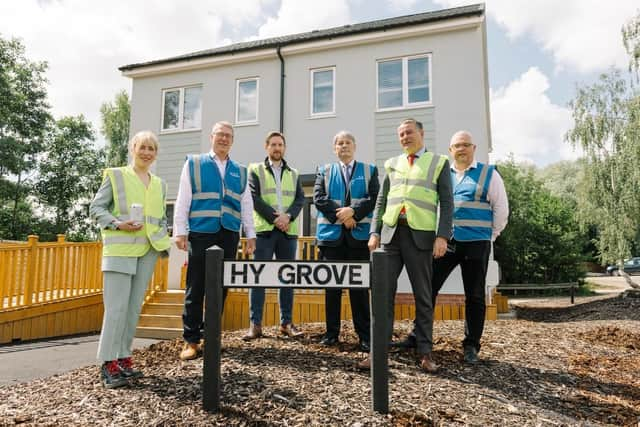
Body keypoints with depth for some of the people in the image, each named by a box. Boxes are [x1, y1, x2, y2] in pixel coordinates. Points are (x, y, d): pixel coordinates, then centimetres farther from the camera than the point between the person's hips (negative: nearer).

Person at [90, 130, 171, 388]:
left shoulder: (160, 185, 17)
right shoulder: (115, 175, 5)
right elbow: (96, 208, 2)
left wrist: (165, 244, 6)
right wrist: (118, 224, -14)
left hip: (148, 250, 5)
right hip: (120, 248, -4)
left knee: (134, 307, 8)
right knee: (117, 306, -8)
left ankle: (123, 358, 17)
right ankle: (109, 363, 1)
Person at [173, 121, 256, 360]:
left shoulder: (240, 171, 17)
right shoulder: (194, 164, 8)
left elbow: (246, 205, 16)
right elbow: (182, 200, 3)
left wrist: (250, 235, 10)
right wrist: (180, 231, -5)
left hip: (229, 235, 3)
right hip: (201, 233, -3)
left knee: (220, 287, 7)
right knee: (195, 288, -1)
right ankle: (191, 340, 8)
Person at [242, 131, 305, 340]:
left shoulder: (293, 173, 17)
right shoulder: (255, 170, 8)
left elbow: (300, 198, 6)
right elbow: (254, 197, -4)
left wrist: (288, 216, -12)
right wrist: (274, 217, -14)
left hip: (288, 231, 3)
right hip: (264, 229, -3)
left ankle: (286, 322, 14)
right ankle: (255, 324, 2)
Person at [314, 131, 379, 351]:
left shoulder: (369, 170, 11)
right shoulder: (325, 170, 13)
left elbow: (375, 198, -2)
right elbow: (318, 198, 0)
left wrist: (353, 211, -15)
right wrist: (340, 215, -11)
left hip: (359, 235, -1)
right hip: (331, 234, 1)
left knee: (359, 285, 2)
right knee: (332, 285, 6)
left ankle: (364, 335, 9)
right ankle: (332, 332, 16)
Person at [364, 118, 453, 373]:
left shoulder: (439, 163, 8)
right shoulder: (392, 164, 17)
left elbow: (447, 203, 1)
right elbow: (381, 201, 16)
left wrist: (442, 236, -10)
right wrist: (375, 232, 5)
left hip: (420, 235, -3)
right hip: (391, 234, 3)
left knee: (423, 296, 5)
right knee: (383, 293, 1)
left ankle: (425, 353, 14)